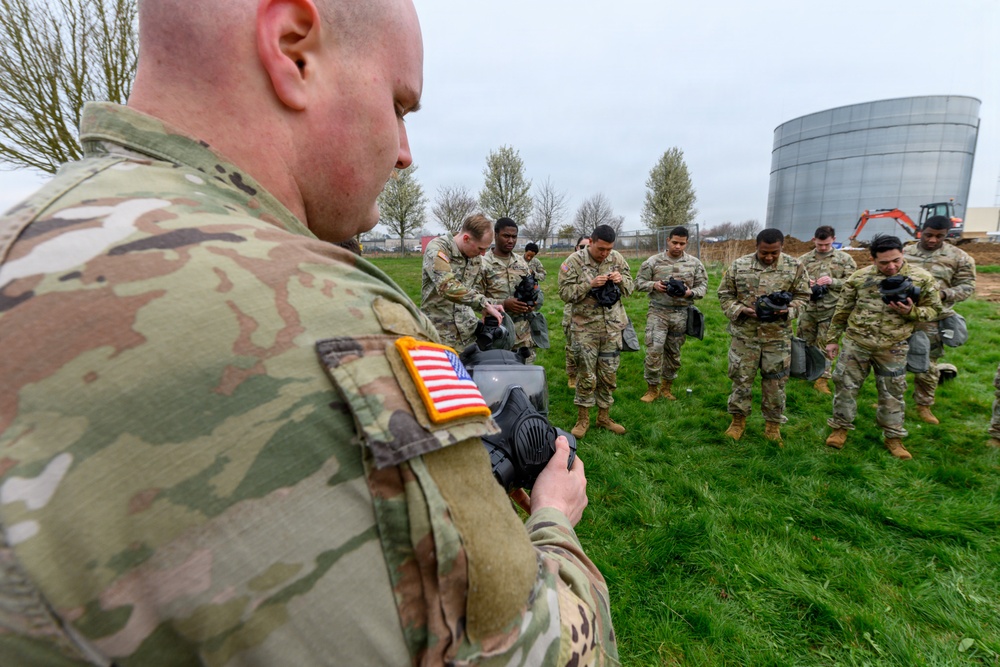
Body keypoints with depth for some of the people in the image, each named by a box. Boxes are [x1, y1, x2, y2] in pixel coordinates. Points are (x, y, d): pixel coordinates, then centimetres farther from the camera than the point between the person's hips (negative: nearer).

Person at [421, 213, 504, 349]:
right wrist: (484, 303, -28)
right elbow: (448, 287, -29)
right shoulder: (437, 248, -15)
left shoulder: (476, 257, 6)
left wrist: (488, 306, -1)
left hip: (468, 329, 6)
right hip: (440, 330, -5)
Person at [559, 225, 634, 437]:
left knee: (609, 375, 12)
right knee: (587, 376, 4)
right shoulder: (575, 261, -9)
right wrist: (590, 284, -23)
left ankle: (604, 417, 28)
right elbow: (565, 292, -11)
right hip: (585, 328, -4)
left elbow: (629, 286, 11)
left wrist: (621, 280, -11)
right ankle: (583, 419, 20)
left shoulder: (617, 258, 3)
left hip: (613, 327, 4)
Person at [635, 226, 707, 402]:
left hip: (681, 314, 3)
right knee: (654, 350, -9)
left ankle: (666, 387, 30)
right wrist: (654, 285, -17)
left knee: (674, 353, 13)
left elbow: (703, 285, 7)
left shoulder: (695, 263, 3)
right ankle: (652, 388, 8)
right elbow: (639, 282, 2)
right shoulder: (653, 261, -2)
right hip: (658, 311, -2)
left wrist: (691, 293, -14)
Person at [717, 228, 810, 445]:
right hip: (744, 333, 0)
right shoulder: (739, 265, -2)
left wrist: (788, 310, -13)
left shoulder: (794, 266, 0)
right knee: (741, 377, 8)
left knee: (776, 381, 9)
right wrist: (740, 309, -14)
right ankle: (739, 419, 27)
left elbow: (802, 295, 7)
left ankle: (773, 424, 26)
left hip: (778, 335, 1)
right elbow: (725, 295, 3)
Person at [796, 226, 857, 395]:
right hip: (808, 309, 2)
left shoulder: (845, 259, 1)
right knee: (805, 342, 12)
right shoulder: (804, 259, 4)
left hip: (830, 310, -2)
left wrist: (832, 281, -17)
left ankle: (822, 378, 13)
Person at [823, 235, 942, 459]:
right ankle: (840, 427, 23)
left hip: (893, 348, 0)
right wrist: (832, 338, 5)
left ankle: (893, 437, 26)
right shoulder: (859, 277, -3)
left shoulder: (922, 279, -4)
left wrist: (911, 311, -19)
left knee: (892, 392, 11)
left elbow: (934, 310, 4)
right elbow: (842, 310, 4)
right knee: (845, 385, 6)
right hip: (855, 342, 0)